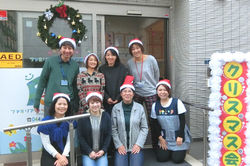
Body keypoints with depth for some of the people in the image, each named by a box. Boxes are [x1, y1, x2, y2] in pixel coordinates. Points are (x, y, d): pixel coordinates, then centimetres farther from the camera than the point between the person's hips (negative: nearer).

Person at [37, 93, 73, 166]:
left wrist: (64, 156, -16)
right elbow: (46, 144, -8)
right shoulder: (46, 121, -8)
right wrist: (59, 156, -16)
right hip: (49, 155, -1)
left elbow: (69, 141, -3)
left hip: (65, 154, 2)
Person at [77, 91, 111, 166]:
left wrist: (103, 150, -7)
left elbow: (108, 135, 2)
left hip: (102, 152, 1)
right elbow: (80, 137, -4)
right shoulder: (83, 117, -5)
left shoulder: (106, 116, 0)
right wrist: (89, 151, -9)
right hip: (87, 153, -1)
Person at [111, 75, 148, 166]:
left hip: (136, 146, 0)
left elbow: (144, 128, 1)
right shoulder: (116, 108, -1)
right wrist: (119, 145, -5)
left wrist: (138, 144, -6)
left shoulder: (139, 107, -1)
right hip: (121, 146, 0)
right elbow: (113, 129, 0)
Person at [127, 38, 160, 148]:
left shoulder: (151, 59, -7)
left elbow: (157, 75, 5)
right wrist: (135, 85, 9)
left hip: (151, 93, -2)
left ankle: (155, 145, 16)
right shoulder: (129, 63, 1)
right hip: (136, 94, 3)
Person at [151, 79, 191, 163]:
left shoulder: (177, 102, -15)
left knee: (177, 159, -7)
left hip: (178, 137, -3)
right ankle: (167, 150, 27)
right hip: (165, 137, 3)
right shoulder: (155, 105, -5)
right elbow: (155, 124, 2)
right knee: (161, 158, -4)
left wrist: (180, 137, -13)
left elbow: (182, 121, -11)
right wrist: (160, 138, -3)